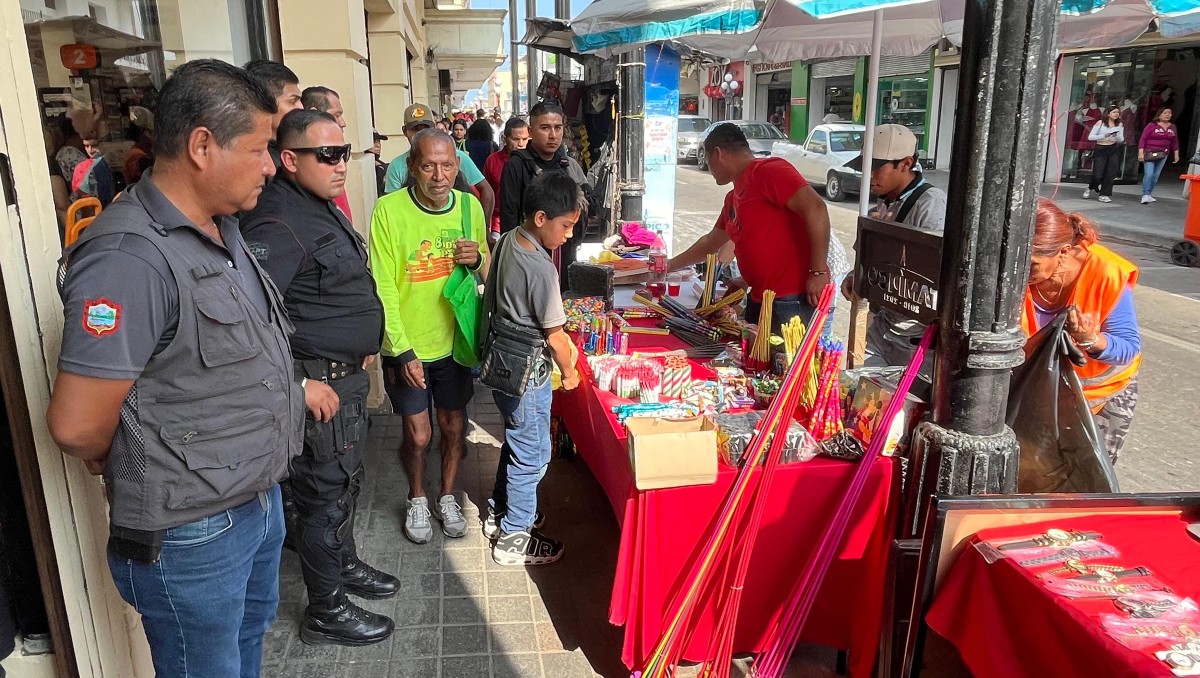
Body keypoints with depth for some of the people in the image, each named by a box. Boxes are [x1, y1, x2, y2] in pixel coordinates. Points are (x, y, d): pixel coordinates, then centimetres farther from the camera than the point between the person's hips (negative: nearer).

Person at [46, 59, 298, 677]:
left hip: (259, 501, 8)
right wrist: (131, 466, -6)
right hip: (190, 535, -8)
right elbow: (77, 426, -24)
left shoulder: (222, 228, 4)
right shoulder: (130, 255, -27)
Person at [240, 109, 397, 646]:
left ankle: (344, 564, 45)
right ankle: (326, 614, 22)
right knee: (326, 495, 4)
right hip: (317, 387, -10)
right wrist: (300, 384, -26)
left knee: (346, 480, 24)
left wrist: (360, 346, 17)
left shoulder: (323, 207, 10)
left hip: (347, 377, 10)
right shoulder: (279, 223, -23)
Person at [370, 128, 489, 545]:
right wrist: (403, 351, -18)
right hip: (406, 346, -3)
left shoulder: (470, 206, -5)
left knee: (454, 426, 15)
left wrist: (478, 259, -16)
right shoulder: (389, 210, -17)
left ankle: (447, 497, 39)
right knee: (418, 434, 7)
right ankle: (417, 499, 35)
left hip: (453, 340, 3)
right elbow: (383, 287, -15)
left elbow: (488, 272, 8)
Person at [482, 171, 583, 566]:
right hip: (526, 375, -9)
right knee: (532, 456, 8)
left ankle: (500, 512, 44)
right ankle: (514, 538, 23)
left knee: (515, 442, 26)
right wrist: (569, 373, -1)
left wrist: (562, 334, 10)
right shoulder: (541, 269, -27)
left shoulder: (508, 241, -1)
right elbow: (554, 337, -19)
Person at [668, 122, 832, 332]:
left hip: (794, 300, -9)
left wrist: (819, 272, -22)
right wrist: (670, 266, 39)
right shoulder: (734, 197, 18)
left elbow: (815, 208, -22)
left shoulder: (768, 170, -11)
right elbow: (711, 242, 33)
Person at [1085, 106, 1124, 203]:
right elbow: (1090, 137, -9)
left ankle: (1104, 195, 5)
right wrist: (1104, 135, -19)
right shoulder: (1100, 123, -5)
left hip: (1113, 150, 3)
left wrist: (1116, 136, -15)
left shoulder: (1119, 125, 5)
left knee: (1110, 174, -4)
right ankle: (1089, 188, 24)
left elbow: (1121, 140, 6)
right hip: (1100, 149, -3)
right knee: (1098, 175, -7)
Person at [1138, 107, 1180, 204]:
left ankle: (1148, 194, 15)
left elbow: (1175, 142, 16)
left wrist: (1176, 154, 14)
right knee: (1149, 174, -14)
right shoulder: (1152, 126, -6)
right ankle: (1145, 195, -14)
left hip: (1163, 154, 5)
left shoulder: (1172, 127, 10)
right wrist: (1141, 153, -15)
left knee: (1156, 176, 7)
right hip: (1150, 153, -5)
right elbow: (1143, 139, -8)